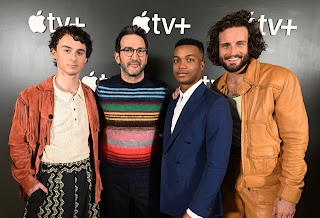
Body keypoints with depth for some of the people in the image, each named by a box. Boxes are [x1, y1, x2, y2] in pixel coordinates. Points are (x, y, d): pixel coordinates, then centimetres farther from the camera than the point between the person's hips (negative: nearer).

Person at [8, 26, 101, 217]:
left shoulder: (90, 96, 5)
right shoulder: (30, 97, -5)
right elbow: (18, 144, -2)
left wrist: (95, 173, 11)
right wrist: (28, 180, -8)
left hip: (85, 178, 3)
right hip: (49, 180, -3)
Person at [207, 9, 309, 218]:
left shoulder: (281, 79, -15)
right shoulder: (217, 87, 1)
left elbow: (295, 140, -14)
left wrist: (288, 195, -14)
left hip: (266, 187, -4)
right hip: (229, 183, 5)